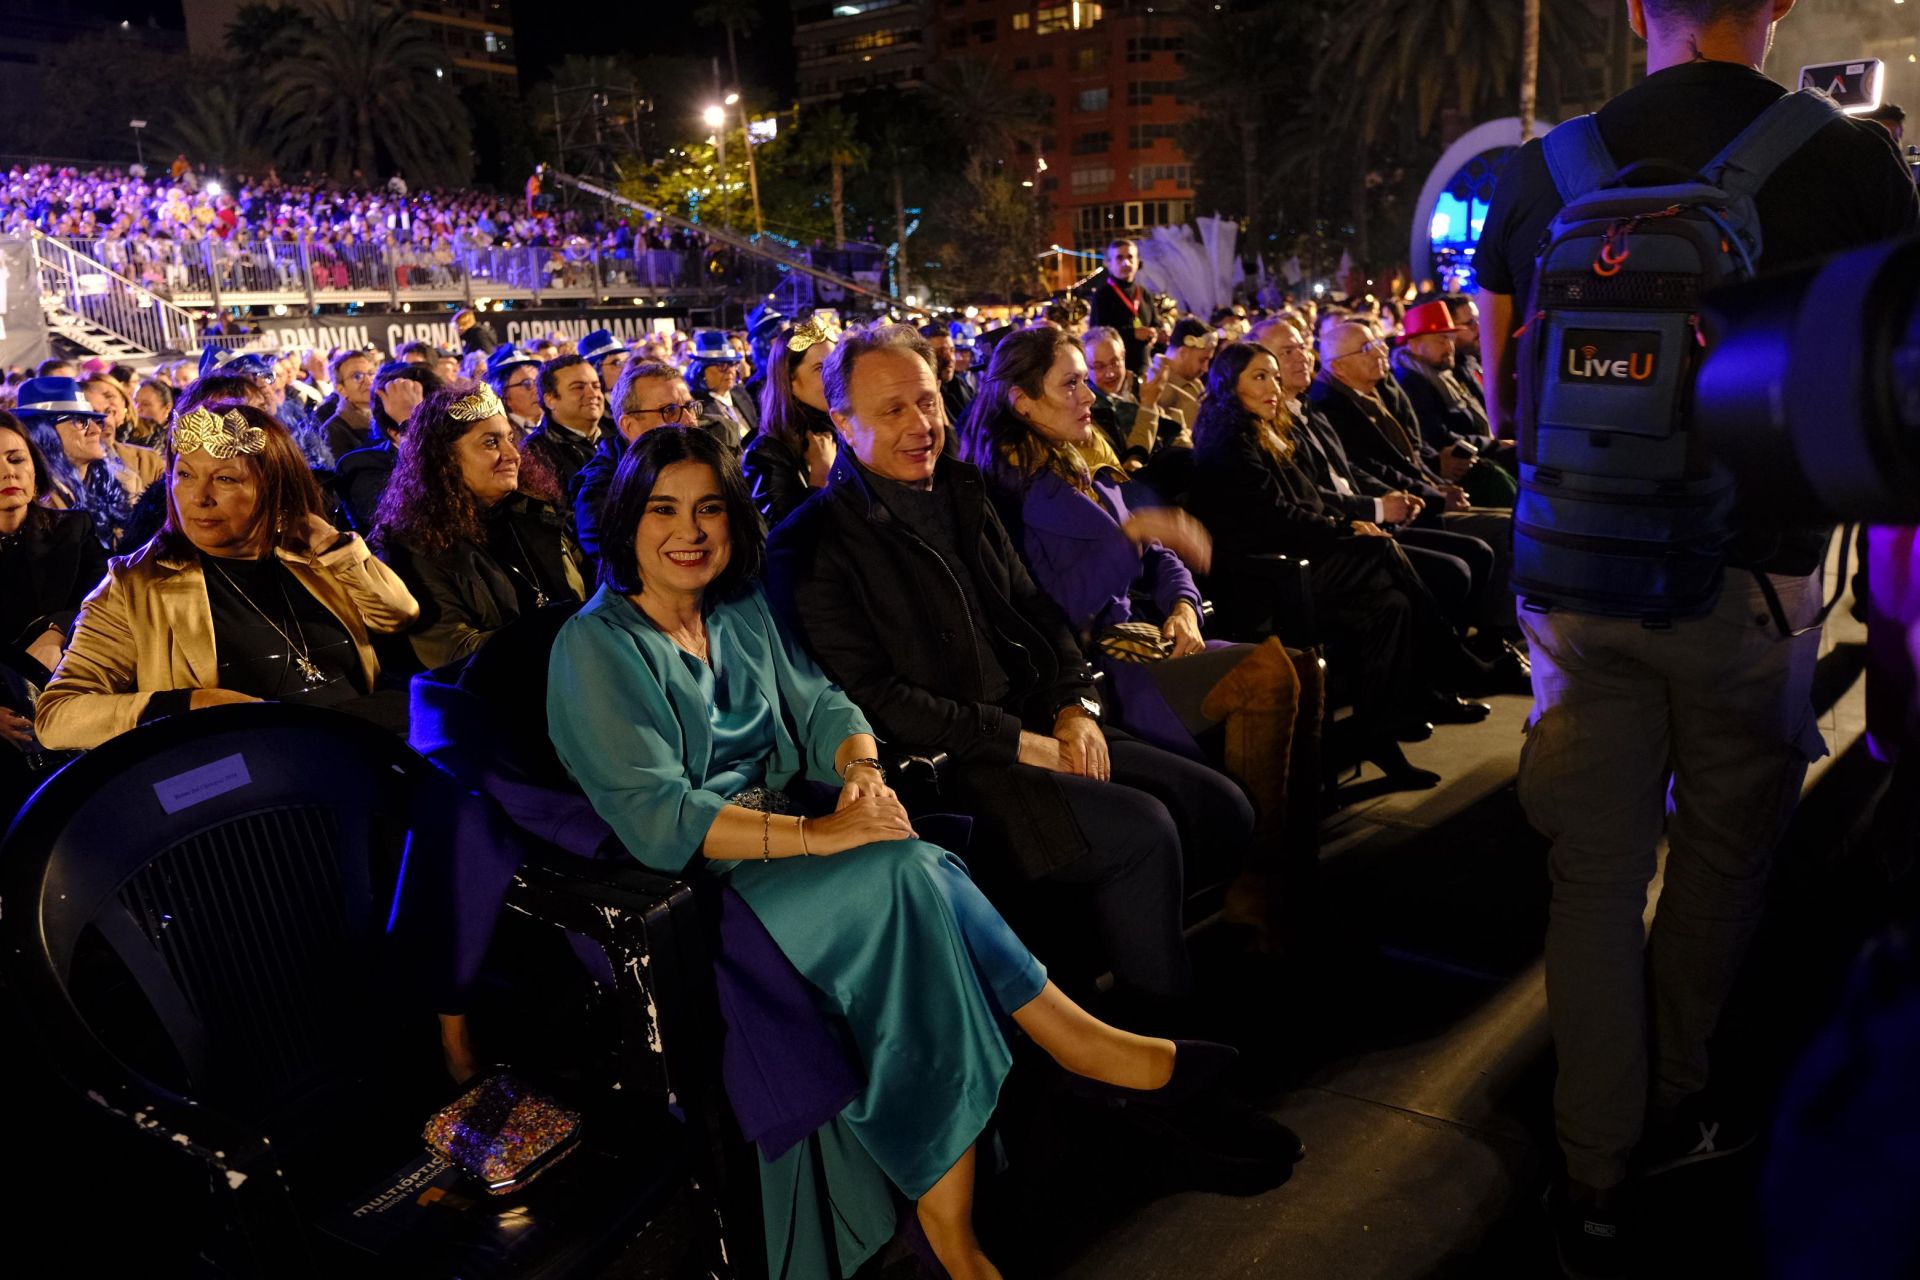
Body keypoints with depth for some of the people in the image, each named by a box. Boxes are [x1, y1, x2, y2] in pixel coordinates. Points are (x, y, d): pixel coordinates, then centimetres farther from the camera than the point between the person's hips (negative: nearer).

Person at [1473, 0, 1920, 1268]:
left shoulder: (1544, 171, 0)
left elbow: (1501, 407, 9)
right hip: (1751, 578, -1)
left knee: (1596, 866, 9)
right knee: (1723, 853, 17)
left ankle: (1599, 1175, 17)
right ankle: (1676, 1106, 35)